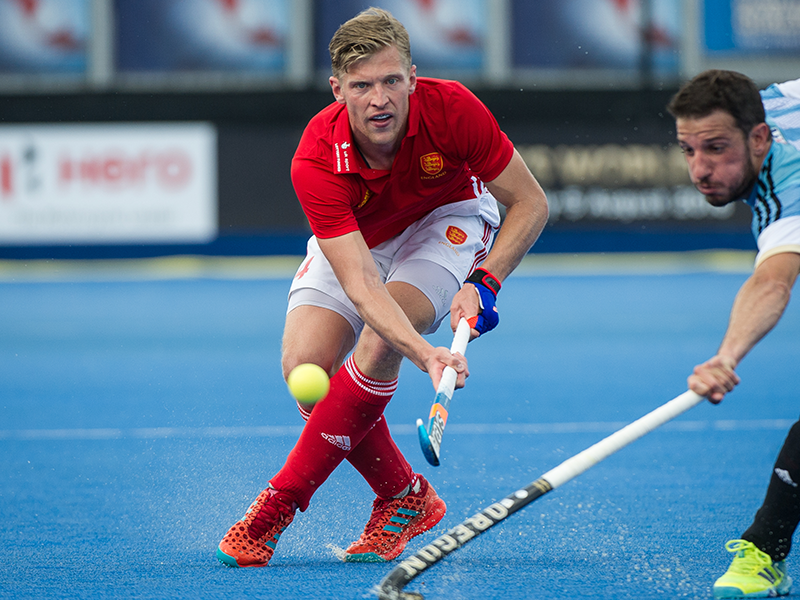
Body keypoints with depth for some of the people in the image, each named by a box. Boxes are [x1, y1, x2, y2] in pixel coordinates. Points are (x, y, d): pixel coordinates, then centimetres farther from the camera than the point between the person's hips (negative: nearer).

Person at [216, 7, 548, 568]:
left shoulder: (452, 109, -33)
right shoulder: (316, 162, -35)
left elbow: (530, 203, -19)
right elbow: (361, 285, -41)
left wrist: (484, 281, -32)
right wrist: (425, 353, -56)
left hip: (446, 219, -1)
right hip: (352, 240, 1)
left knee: (379, 345, -28)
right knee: (305, 366, -20)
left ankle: (279, 505, -18)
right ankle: (405, 496, 2)